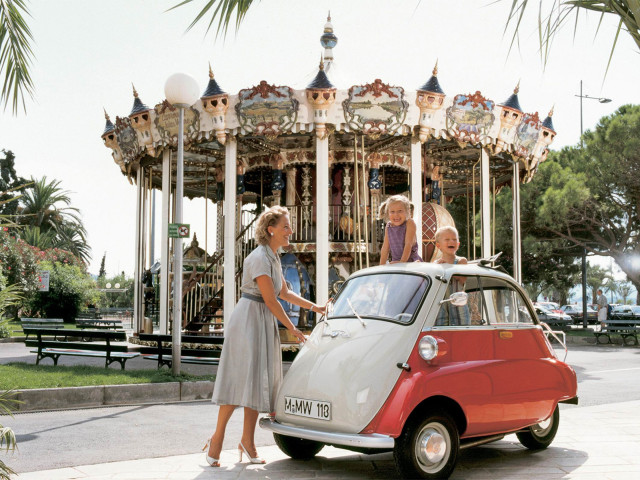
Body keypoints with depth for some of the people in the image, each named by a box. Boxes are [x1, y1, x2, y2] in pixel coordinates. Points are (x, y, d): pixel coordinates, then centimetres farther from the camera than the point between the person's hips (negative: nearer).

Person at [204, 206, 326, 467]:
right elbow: (271, 300, -16)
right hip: (248, 320, -9)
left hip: (264, 323, 9)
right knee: (241, 379, -9)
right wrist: (292, 329, -8)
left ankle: (247, 441, 13)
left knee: (259, 381, 7)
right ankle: (217, 437, 1)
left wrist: (314, 307, 17)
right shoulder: (259, 258, -16)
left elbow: (285, 293, 22)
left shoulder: (273, 257, 13)